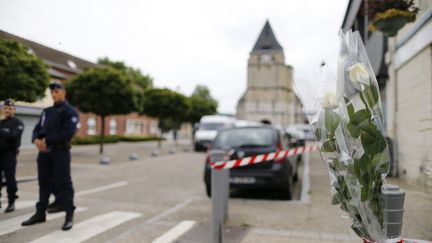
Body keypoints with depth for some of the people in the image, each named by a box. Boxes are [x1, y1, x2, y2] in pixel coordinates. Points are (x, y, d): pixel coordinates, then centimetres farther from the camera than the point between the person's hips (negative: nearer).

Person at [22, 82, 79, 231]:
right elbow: (37, 129, 14)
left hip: (60, 152, -7)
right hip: (44, 152, 7)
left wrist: (47, 141, -16)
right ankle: (40, 213, 24)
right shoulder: (46, 111, 19)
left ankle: (69, 215, 0)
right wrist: (36, 140, -9)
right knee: (44, 182, 14)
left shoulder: (69, 111, -5)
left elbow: (68, 132, -17)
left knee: (63, 183, -6)